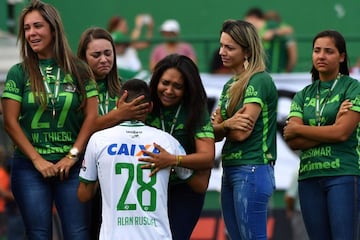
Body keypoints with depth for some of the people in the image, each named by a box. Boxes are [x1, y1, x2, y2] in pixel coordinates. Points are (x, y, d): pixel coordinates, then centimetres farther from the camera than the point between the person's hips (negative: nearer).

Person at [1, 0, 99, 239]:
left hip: (71, 166, 0)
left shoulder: (79, 71, 5)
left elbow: (92, 116, 3)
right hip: (30, 166, 0)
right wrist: (38, 160, -7)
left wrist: (73, 156, -6)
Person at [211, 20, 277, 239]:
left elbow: (242, 133, -16)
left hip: (252, 171, -9)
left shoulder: (260, 81, -10)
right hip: (230, 171, 9)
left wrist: (219, 124, 3)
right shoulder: (230, 86, 17)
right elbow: (215, 133, 11)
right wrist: (226, 124, -12)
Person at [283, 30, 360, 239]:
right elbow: (293, 142, 1)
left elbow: (342, 133, -11)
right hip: (309, 176, 5)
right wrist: (332, 128, -10)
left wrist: (297, 129, -2)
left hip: (343, 176, -5)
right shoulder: (304, 95, 13)